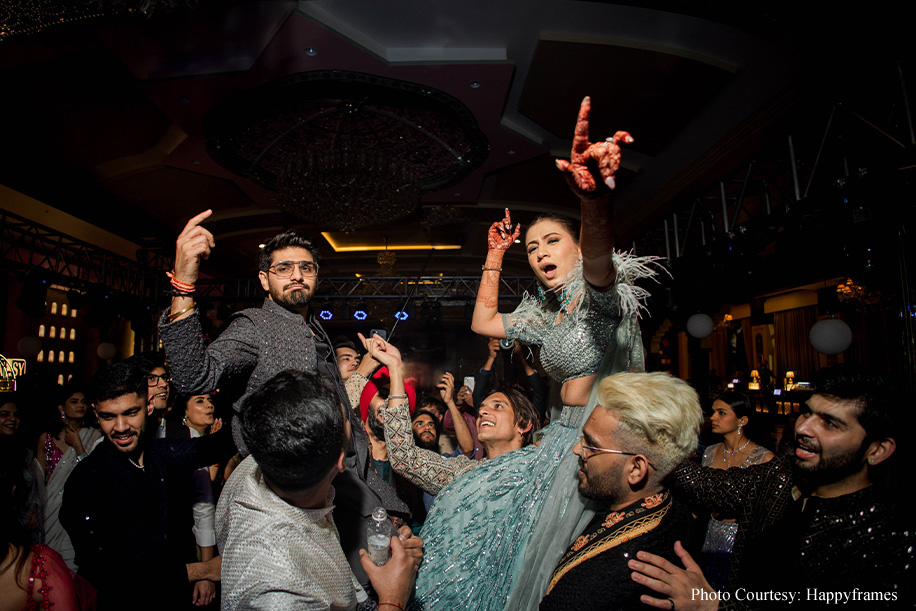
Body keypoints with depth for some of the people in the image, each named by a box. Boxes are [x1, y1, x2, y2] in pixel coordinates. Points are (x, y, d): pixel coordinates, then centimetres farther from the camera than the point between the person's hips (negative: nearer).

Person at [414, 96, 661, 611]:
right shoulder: (545, 313, 14)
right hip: (564, 437, 9)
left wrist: (595, 198, -59)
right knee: (473, 506, 10)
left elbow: (598, 256, -36)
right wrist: (496, 256, 18)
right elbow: (483, 321, 22)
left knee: (559, 558, -5)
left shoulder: (598, 295, -11)